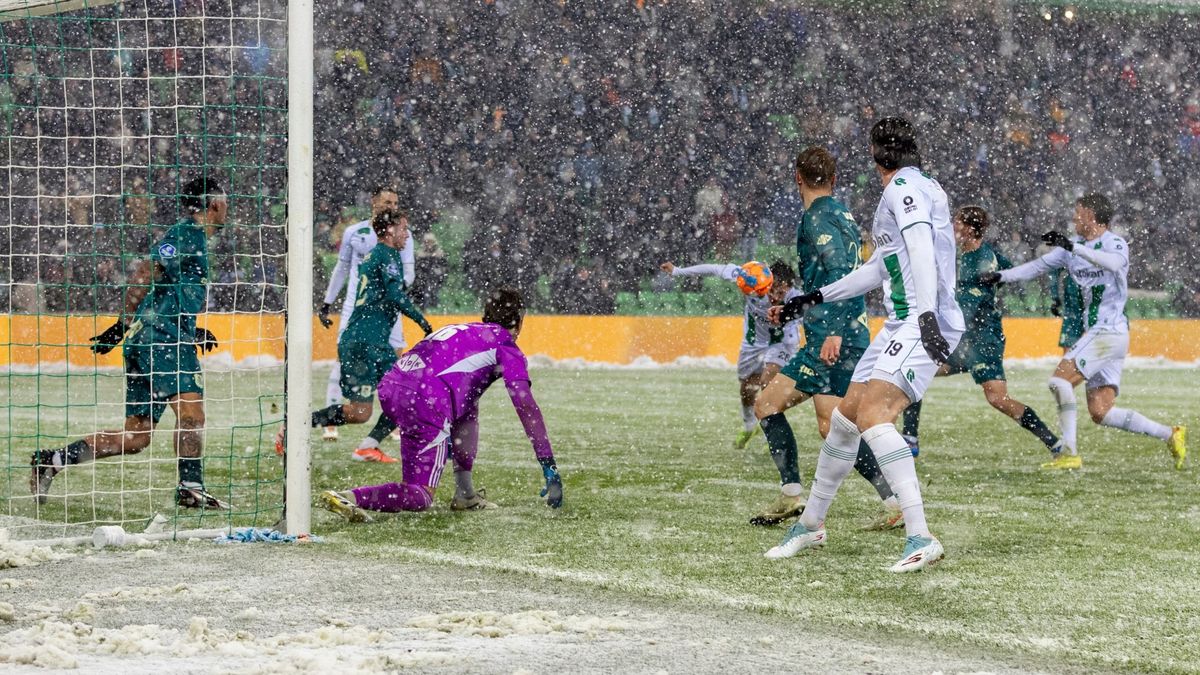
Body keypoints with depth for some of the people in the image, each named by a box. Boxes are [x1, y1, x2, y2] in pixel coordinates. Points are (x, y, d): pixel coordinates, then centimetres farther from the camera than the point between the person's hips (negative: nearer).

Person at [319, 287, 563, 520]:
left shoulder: (468, 330, 32)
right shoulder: (506, 346, 10)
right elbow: (526, 407, 1)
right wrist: (549, 465, 2)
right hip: (425, 400, -8)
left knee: (468, 406, 33)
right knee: (421, 496, -5)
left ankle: (465, 495, 27)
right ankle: (350, 498, -27)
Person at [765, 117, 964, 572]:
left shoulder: (904, 187, -6)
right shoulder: (917, 187, 24)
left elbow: (922, 251, -21)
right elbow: (880, 268, 32)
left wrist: (927, 315, -33)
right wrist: (813, 300, 35)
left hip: (925, 325, -10)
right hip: (904, 325, 10)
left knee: (873, 416, -24)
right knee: (846, 416, 15)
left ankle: (921, 538, -31)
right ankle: (810, 525, 31)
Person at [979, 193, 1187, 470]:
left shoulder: (1115, 244, -10)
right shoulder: (1072, 246, 14)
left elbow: (1113, 262, -33)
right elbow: (1039, 265, 20)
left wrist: (1073, 246, -40)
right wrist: (1001, 276, 14)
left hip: (1110, 331, -8)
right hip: (1095, 332, 8)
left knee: (1060, 379, -17)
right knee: (1100, 412, 2)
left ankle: (1069, 453, -16)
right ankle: (1170, 435, 8)